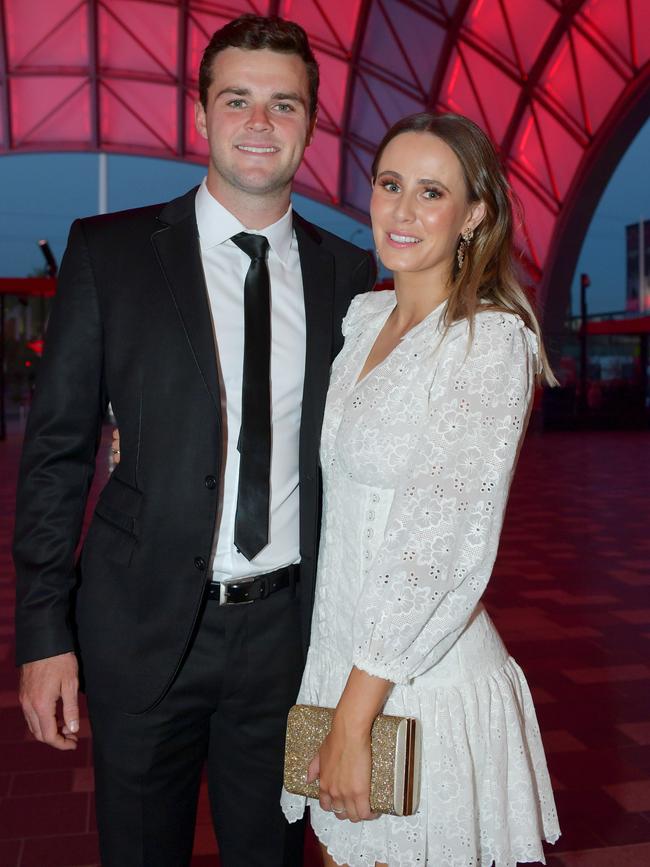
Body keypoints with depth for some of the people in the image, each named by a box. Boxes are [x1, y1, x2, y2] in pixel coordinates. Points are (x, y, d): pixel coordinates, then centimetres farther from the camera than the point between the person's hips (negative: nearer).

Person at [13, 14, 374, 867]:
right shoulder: (109, 251, -3)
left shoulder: (348, 271, 3)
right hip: (146, 627, -1)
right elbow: (57, 449, -3)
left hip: (288, 627, 2)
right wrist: (45, 632, -7)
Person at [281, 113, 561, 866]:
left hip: (421, 683, -6)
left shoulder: (491, 338, -16)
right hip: (339, 657, 6)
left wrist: (355, 717, -19)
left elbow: (448, 548, -21)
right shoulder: (363, 317, 6)